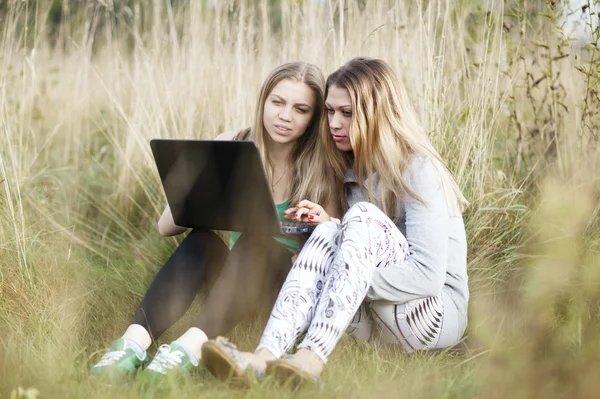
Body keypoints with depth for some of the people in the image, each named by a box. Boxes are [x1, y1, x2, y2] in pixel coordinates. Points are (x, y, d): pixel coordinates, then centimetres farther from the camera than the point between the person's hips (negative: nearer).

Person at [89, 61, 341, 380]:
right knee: (201, 239, -31)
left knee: (255, 240, -34)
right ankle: (136, 340, -49)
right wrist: (199, 203, -22)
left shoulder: (322, 168, -3)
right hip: (235, 277, 2)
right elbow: (166, 226, -1)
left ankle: (192, 344, -55)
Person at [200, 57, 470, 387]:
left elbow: (428, 275, -22)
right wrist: (331, 229, -6)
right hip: (376, 318, 6)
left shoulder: (418, 170, -12)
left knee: (364, 217, -28)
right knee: (329, 234, -22)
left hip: (438, 311, -6)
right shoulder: (355, 169, 12)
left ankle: (310, 359, -47)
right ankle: (264, 358, -46)